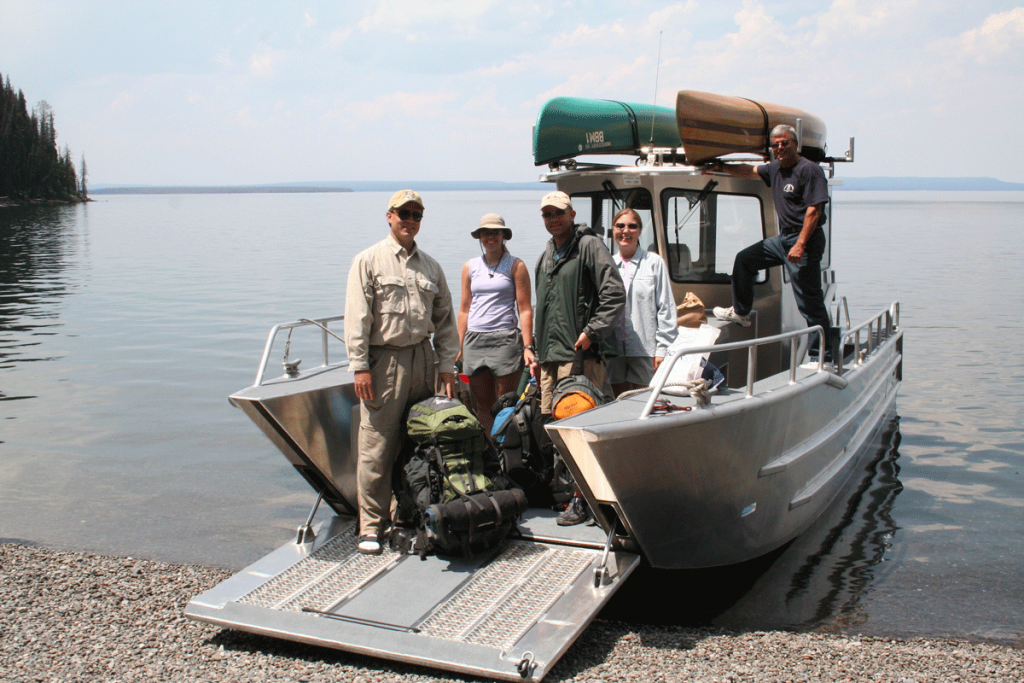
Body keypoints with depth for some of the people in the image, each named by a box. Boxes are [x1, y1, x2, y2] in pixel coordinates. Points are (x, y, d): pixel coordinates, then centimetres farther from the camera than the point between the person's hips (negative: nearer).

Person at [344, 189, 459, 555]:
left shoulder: (430, 266, 14)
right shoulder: (369, 261, 0)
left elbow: (445, 319, 16)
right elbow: (357, 317, -5)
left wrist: (446, 364, 9)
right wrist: (360, 366, -11)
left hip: (423, 358, 5)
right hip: (384, 360, -5)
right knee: (376, 446, -5)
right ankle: (371, 525, 4)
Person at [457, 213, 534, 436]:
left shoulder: (516, 266, 3)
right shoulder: (470, 267, 14)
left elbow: (525, 309, 0)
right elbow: (464, 309, 16)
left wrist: (528, 346, -9)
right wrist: (459, 347, 10)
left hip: (505, 339, -4)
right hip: (474, 340, 4)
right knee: (483, 407, 5)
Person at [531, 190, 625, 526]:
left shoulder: (590, 246, -4)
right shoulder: (546, 257, 21)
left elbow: (615, 295, -12)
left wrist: (591, 332, -17)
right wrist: (538, 354, 22)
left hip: (581, 355, -8)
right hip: (551, 356, 8)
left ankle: (582, 498, -2)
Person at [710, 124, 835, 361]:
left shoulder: (810, 170, -12)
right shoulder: (775, 169, 13)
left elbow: (814, 210, -19)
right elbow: (749, 171, 32)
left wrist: (800, 245, -24)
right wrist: (720, 167, 30)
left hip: (806, 239, -9)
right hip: (783, 238, 9)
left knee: (809, 299, -8)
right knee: (744, 259, 18)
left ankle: (822, 353, -2)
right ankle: (740, 312, 32)